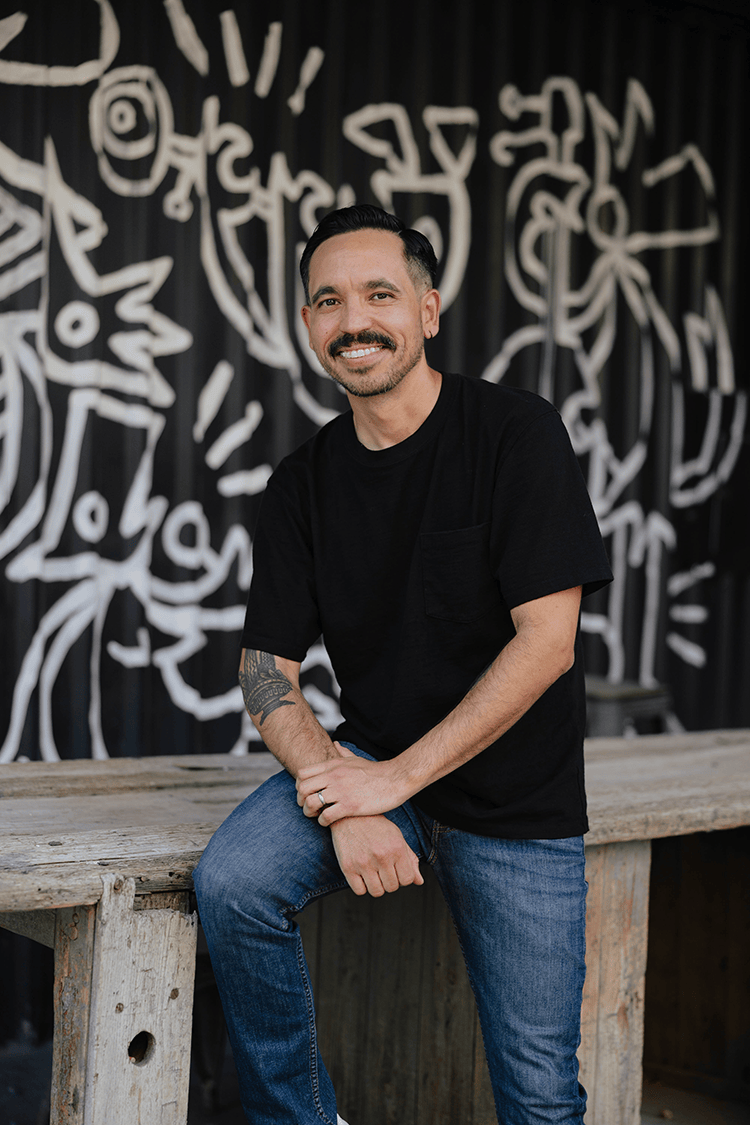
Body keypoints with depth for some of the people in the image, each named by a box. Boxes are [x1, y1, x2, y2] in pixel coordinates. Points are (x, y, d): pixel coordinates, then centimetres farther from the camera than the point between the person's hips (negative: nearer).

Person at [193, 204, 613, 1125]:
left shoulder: (517, 432, -12)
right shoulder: (303, 483, 1)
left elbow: (545, 643, -18)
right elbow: (266, 671, -1)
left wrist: (398, 778, -20)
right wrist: (343, 800, -20)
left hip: (516, 804, -3)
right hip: (370, 765, 3)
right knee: (230, 883, -24)